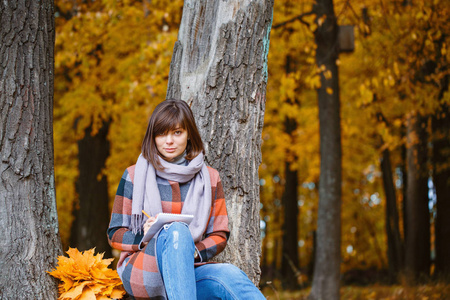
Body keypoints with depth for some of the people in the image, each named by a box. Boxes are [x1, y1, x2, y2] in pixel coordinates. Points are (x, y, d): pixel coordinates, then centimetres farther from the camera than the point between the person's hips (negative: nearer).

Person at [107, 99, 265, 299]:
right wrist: (144, 237, -15)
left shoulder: (209, 178, 14)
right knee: (177, 230, -36)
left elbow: (219, 235, 12)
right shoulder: (134, 176, 8)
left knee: (229, 275, -34)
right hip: (144, 274, -2)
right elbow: (115, 235, 8)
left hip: (187, 275, 2)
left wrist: (195, 252, -10)